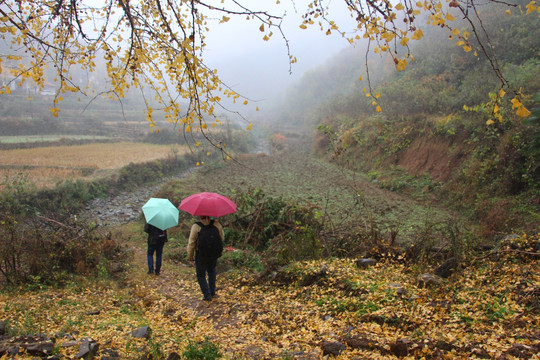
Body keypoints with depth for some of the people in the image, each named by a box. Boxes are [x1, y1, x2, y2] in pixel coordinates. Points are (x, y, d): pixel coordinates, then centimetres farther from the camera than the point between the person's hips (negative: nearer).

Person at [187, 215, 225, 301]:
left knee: (201, 275, 15)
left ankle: (207, 295, 13)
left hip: (201, 256, -3)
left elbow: (191, 242, -10)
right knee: (211, 270, 29)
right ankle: (212, 292, 29)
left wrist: (190, 255, 2)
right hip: (214, 255, 3)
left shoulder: (196, 226, -15)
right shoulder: (216, 224, -7)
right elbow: (222, 237, 4)